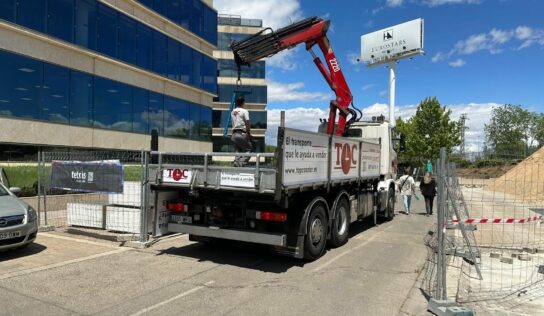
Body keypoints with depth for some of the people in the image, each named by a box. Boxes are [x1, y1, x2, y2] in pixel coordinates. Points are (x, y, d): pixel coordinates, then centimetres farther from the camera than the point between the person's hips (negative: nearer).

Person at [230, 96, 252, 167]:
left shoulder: (232, 112, 14)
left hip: (234, 134, 6)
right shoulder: (244, 111, -5)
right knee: (247, 150, 2)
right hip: (242, 134, -6)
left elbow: (232, 123, 10)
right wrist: (249, 134, 0)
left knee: (238, 151, 13)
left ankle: (236, 165, 2)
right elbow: (247, 124, -7)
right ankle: (241, 164, -13)